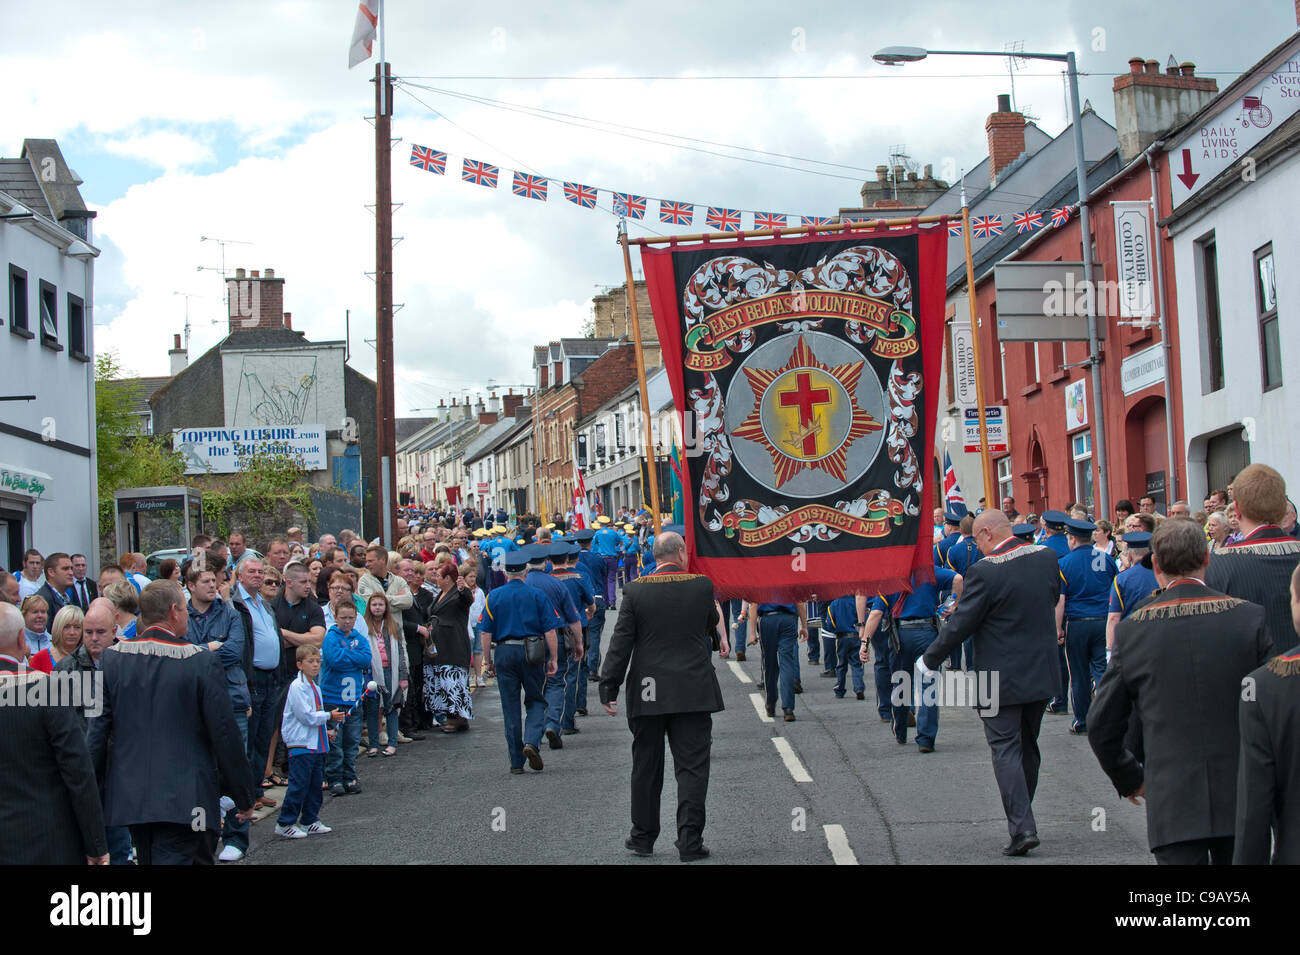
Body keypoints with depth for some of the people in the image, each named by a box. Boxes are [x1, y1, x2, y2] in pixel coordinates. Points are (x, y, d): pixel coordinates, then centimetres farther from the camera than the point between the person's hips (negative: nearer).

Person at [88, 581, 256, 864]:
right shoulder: (202, 662, -11)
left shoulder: (112, 658, 0)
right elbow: (224, 734, -8)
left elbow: (97, 731, 1)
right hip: (183, 800, -5)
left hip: (129, 796, 5)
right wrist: (244, 797, 2)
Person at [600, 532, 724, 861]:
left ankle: (643, 837, 21)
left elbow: (620, 642, -6)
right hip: (694, 693, -1)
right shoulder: (702, 585, -5)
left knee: (646, 769, 12)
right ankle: (690, 842, 0)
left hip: (647, 694, 1)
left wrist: (609, 689, -3)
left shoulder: (636, 590, -5)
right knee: (692, 767, 3)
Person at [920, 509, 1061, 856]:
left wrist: (930, 659, 0)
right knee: (1028, 744, 18)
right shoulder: (1047, 557, 1)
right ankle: (1021, 814, 28)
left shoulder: (986, 570, -18)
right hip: (1043, 672, 6)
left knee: (1005, 749, -1)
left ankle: (1022, 827, -8)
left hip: (1002, 675, -6)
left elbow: (961, 623, -13)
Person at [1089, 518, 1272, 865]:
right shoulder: (1249, 618, -5)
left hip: (1173, 805, -1)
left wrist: (1129, 780, 17)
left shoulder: (1131, 630, -4)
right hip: (1241, 798, 1)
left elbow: (1102, 725, 1)